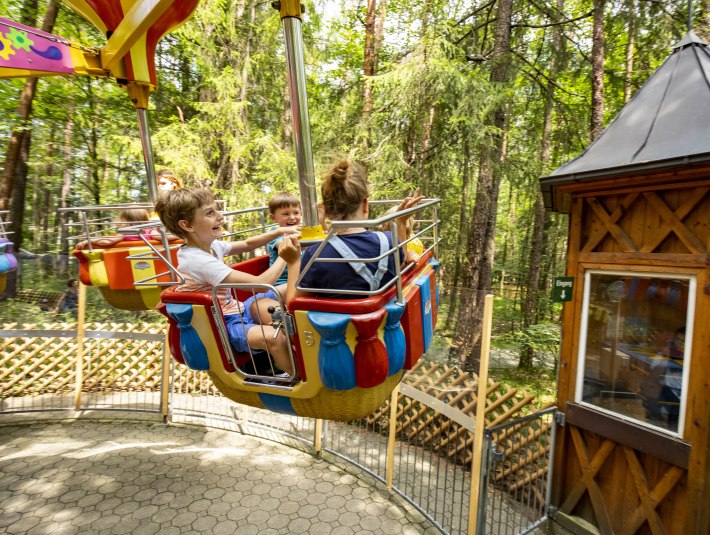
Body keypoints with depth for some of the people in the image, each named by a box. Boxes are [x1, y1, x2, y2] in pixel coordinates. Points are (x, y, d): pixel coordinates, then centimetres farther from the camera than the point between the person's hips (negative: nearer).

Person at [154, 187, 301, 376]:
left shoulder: (212, 245, 0)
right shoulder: (199, 260, -28)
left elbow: (246, 244, 17)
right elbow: (260, 283, -31)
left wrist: (280, 231, 5)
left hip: (233, 310, 10)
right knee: (274, 337, -31)